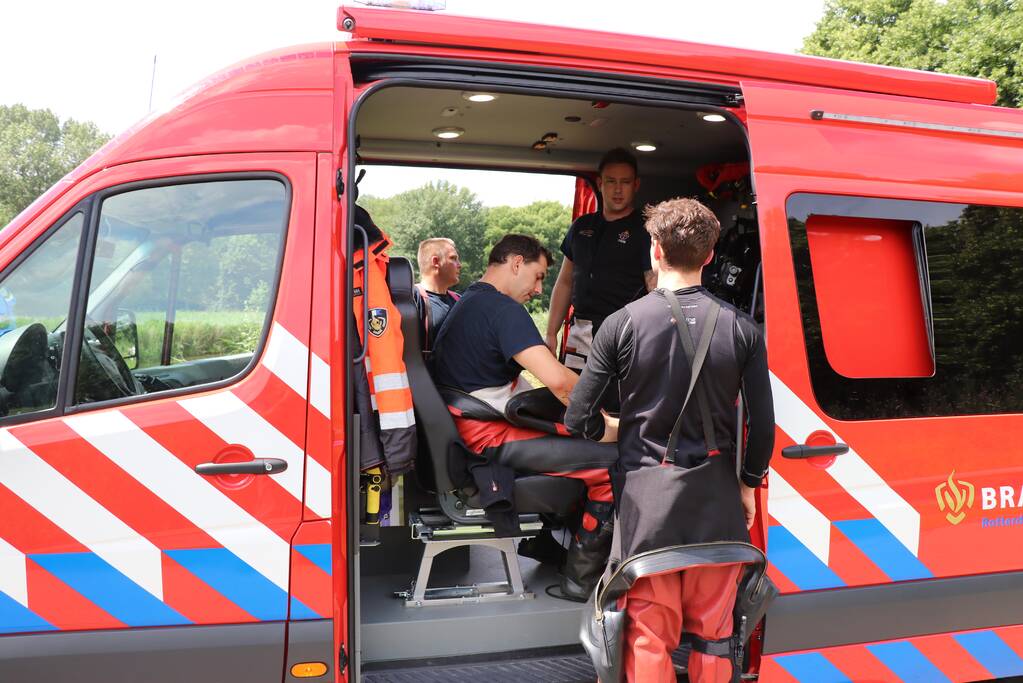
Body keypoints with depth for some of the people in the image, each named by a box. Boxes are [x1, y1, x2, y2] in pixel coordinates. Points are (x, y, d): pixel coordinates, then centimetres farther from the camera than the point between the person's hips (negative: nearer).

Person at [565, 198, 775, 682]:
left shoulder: (623, 323, -8)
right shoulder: (740, 328, -5)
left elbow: (578, 419, -6)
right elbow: (763, 424, -4)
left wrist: (613, 440, 16)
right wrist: (749, 483, 13)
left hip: (646, 494, -1)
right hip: (716, 496, 2)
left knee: (649, 634, 9)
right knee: (712, 630, 15)